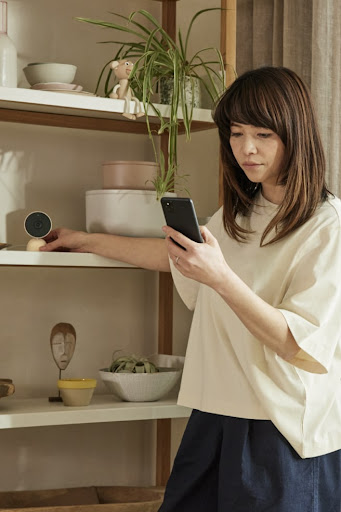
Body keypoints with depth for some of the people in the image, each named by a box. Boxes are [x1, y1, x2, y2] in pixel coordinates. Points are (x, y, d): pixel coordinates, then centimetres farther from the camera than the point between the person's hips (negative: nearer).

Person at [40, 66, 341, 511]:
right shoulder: (238, 216, 12)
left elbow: (302, 346, -19)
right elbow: (174, 255, 30)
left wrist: (221, 277, -27)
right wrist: (88, 241, 32)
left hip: (289, 433, -6)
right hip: (219, 417, 6)